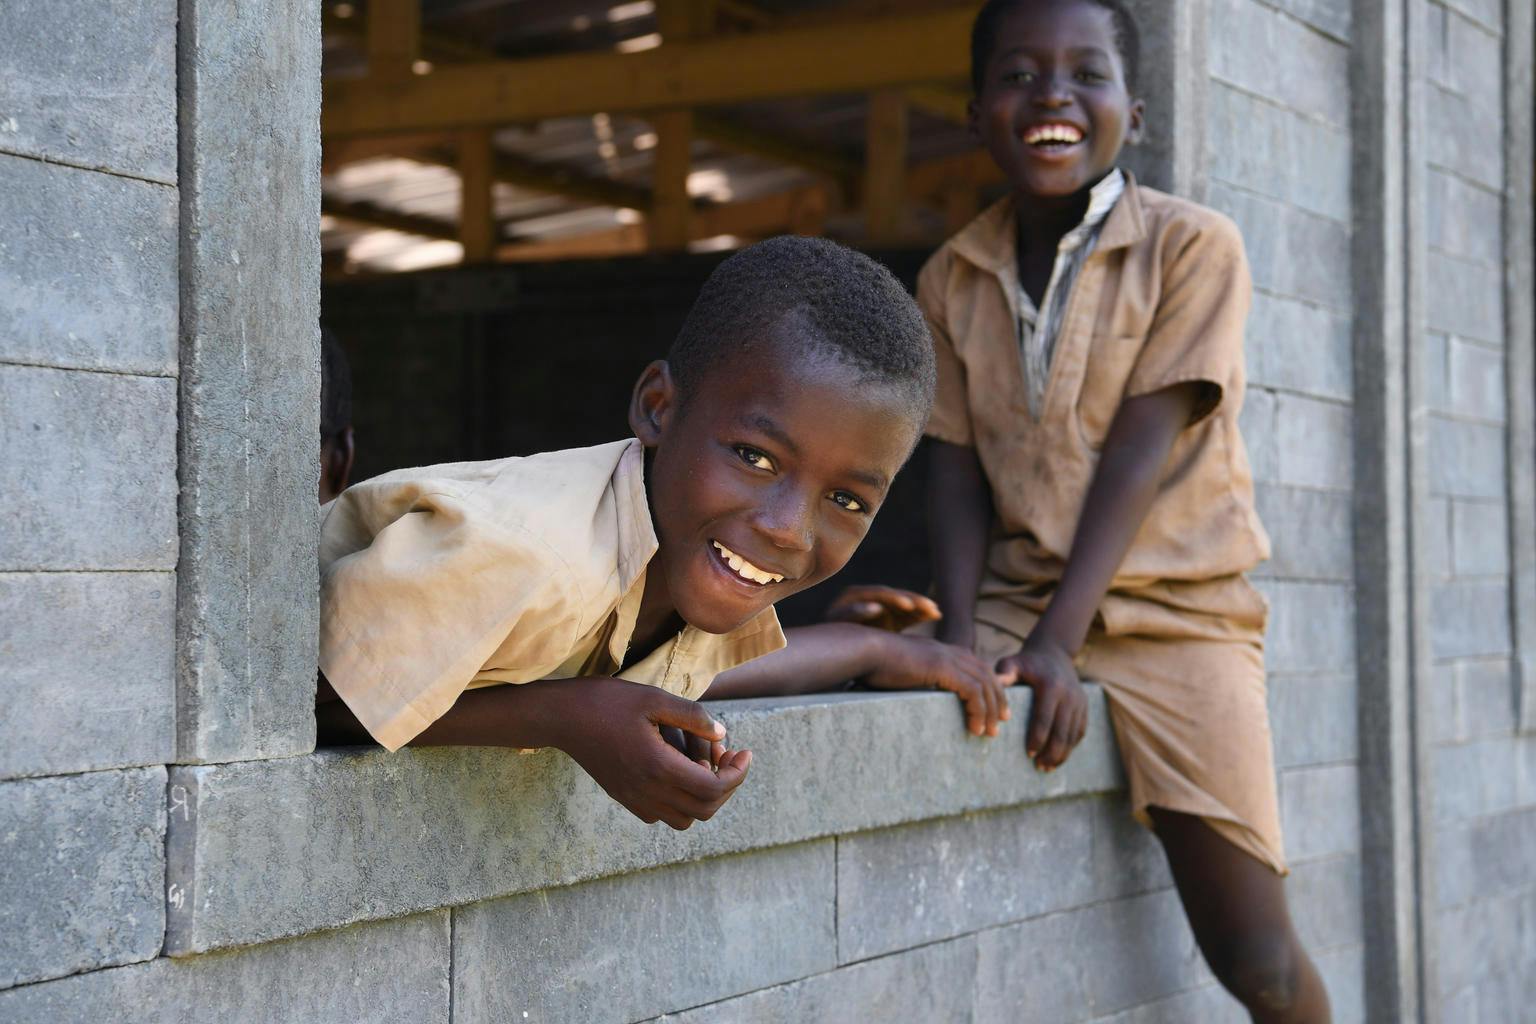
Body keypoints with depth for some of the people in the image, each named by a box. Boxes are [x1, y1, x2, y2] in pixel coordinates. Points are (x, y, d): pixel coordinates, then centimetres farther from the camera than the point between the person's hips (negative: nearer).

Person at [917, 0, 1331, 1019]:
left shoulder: (1194, 245, -6)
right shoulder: (953, 277, 6)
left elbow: (1140, 451, -13)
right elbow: (956, 469, 2)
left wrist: (1055, 644, -21)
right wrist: (963, 639, -14)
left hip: (1174, 613, -3)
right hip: (1014, 608, 4)